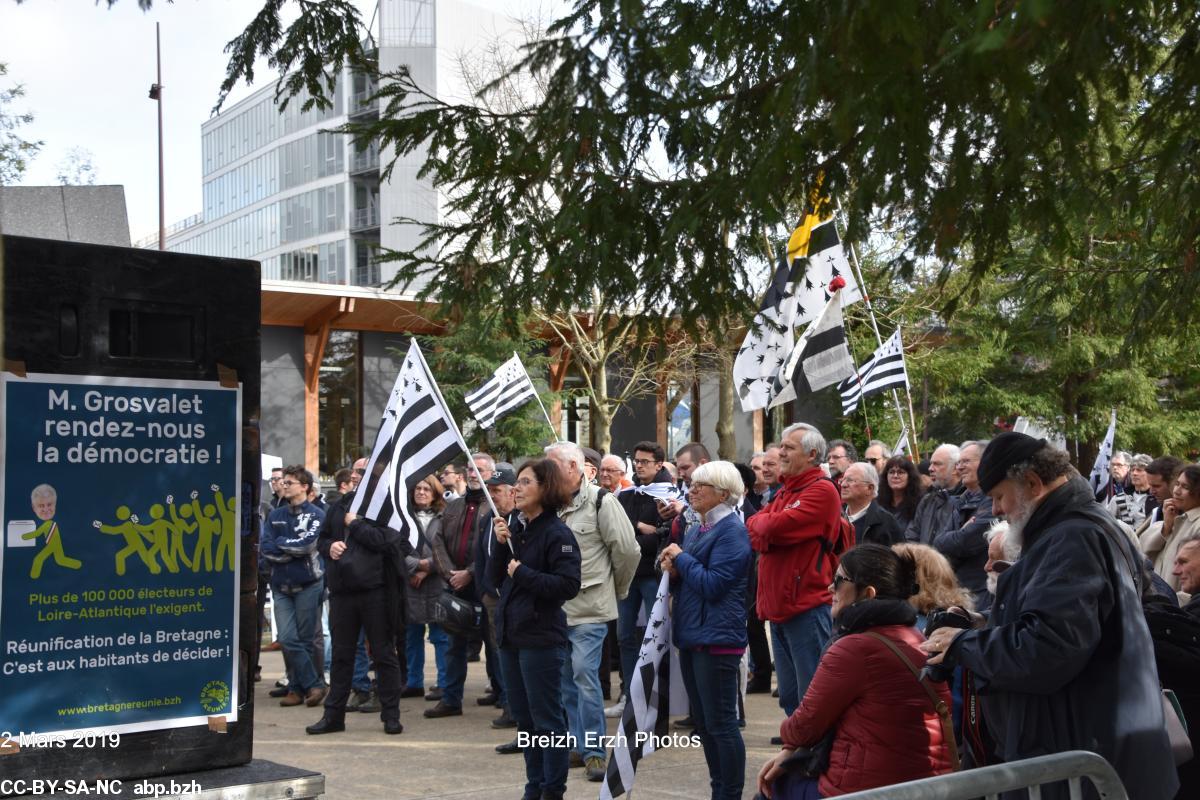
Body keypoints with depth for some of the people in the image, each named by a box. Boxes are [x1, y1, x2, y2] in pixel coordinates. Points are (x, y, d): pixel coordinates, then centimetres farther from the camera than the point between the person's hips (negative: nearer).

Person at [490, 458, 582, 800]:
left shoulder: (557, 534, -12)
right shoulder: (518, 531, 11)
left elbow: (568, 586, -21)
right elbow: (496, 578, 10)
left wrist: (523, 573, -18)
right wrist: (500, 545, -4)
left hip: (541, 639, -8)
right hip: (511, 635, 8)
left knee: (547, 720, -1)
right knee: (524, 718, 14)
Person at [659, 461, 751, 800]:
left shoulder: (731, 531, -12)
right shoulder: (696, 529, 16)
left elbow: (712, 585, -20)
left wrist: (681, 558, -11)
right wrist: (674, 571, -1)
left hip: (716, 639, -10)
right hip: (691, 635, 10)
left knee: (720, 723, -4)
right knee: (703, 722, 15)